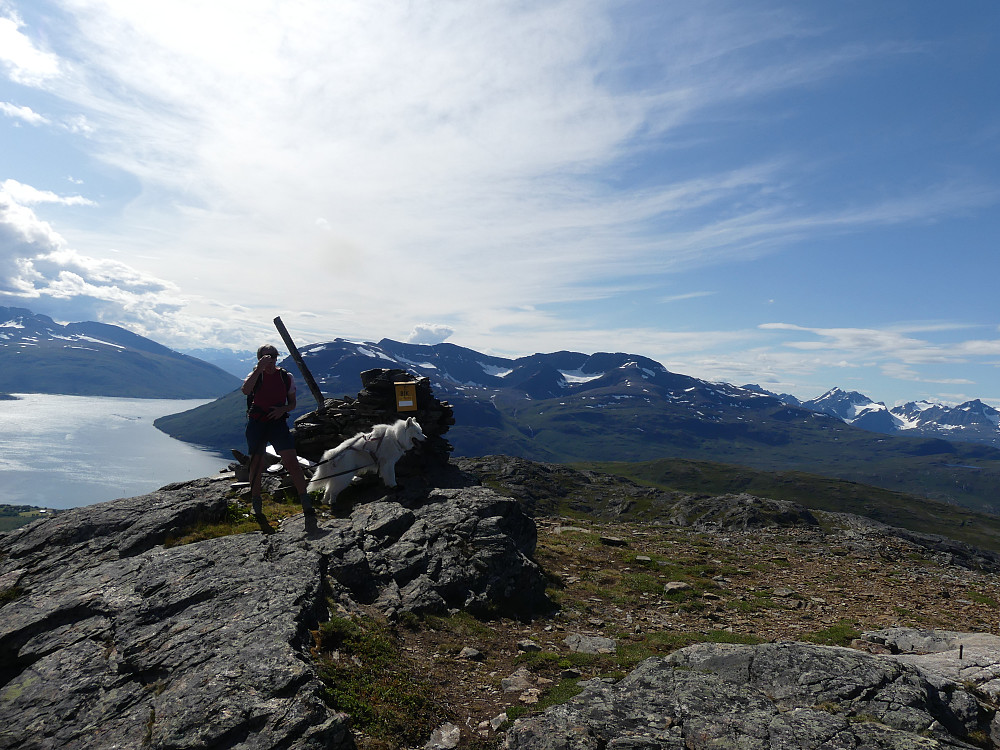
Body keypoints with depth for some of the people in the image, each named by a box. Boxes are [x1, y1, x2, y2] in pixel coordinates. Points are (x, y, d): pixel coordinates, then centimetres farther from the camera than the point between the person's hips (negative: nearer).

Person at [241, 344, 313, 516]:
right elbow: (245, 391, -21)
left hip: (278, 422, 0)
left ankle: (305, 500, -3)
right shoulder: (255, 375, 1)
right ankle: (256, 504, 25)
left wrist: (283, 409, -11)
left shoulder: (286, 377, 4)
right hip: (256, 424, 0)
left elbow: (293, 403, 11)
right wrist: (259, 369, -27)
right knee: (256, 465, 7)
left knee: (291, 461, -11)